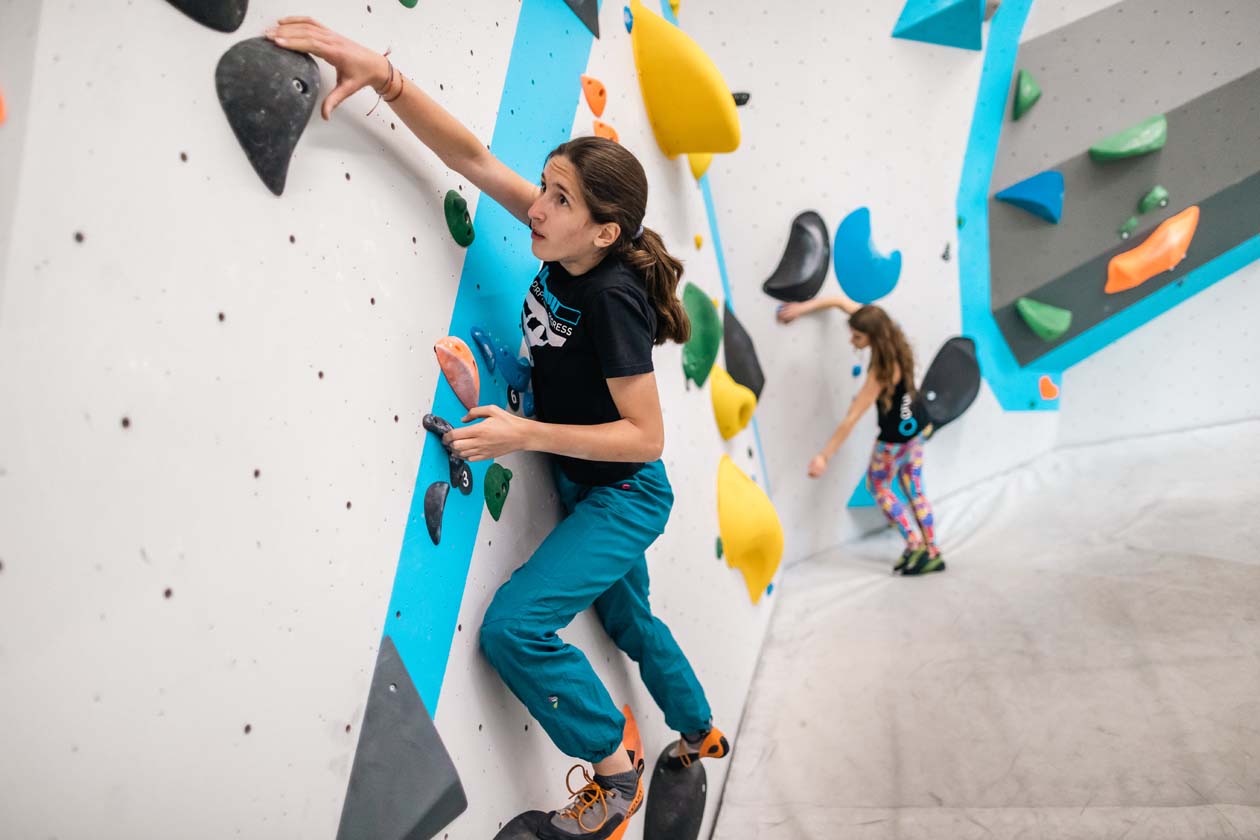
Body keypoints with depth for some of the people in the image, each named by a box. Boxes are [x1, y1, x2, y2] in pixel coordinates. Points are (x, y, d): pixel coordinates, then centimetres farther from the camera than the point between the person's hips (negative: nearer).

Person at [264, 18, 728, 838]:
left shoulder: (611, 299, -30)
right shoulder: (562, 248, -11)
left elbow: (645, 436, -28)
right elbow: (472, 155, -14)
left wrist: (524, 434, -30)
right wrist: (383, 75, -26)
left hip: (623, 498, -8)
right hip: (586, 491, 8)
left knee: (515, 626, -17)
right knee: (630, 620, 26)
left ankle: (616, 772, 4)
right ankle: (703, 733, 52)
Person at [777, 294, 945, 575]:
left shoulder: (882, 371, -34)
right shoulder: (885, 329, -14)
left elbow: (851, 419, -33)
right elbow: (841, 301, -5)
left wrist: (824, 456, -29)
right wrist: (802, 308, -15)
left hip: (896, 435, -8)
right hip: (915, 425, 8)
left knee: (879, 488, 14)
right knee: (914, 491, 17)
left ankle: (916, 546, 14)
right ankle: (932, 554, 23)